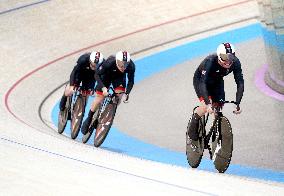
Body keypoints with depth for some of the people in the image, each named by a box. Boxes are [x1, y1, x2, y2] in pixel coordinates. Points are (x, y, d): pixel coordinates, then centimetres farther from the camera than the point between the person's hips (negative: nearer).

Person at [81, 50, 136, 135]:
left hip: (119, 77, 2)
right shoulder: (109, 63, -41)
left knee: (119, 96, -20)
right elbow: (97, 75, -28)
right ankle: (88, 120, 18)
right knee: (99, 99, -3)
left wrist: (126, 93, -33)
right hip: (107, 76, -2)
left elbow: (131, 81, -19)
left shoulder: (131, 66, -34)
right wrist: (103, 88, -40)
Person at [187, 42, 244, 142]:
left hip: (217, 82, 4)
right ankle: (192, 126, 0)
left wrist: (237, 104, -35)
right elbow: (203, 83, -44)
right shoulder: (210, 62, -40)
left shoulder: (236, 63, -28)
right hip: (200, 80, -4)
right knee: (206, 106, -24)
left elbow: (240, 83, -26)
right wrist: (208, 103, -54)